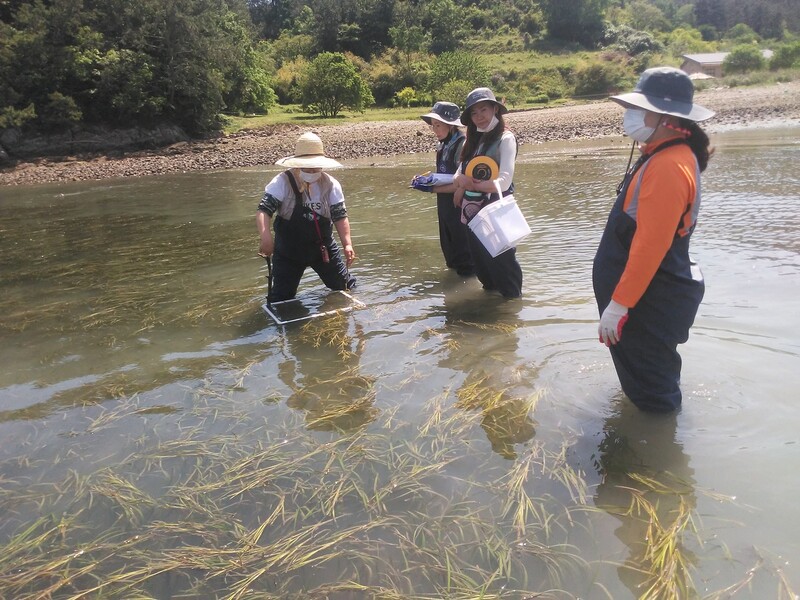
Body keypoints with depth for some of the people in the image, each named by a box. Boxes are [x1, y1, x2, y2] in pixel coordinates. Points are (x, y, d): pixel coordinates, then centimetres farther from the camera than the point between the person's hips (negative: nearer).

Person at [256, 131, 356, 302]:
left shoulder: (330, 185, -9)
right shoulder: (283, 182, -18)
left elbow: (340, 216, -8)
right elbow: (263, 210, -25)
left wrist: (347, 244, -22)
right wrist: (266, 236, -45)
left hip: (323, 247, 3)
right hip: (289, 251, -2)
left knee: (346, 287, 14)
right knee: (281, 298, 1)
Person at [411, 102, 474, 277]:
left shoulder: (462, 145, -19)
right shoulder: (443, 146, 5)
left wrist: (431, 188, -22)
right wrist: (428, 180, -5)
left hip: (459, 205, -8)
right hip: (445, 204, 8)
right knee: (449, 244, 19)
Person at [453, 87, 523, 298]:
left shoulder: (505, 138, -10)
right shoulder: (473, 140, 11)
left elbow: (504, 181, -19)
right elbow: (460, 174, 10)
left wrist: (469, 184, -18)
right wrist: (461, 184, -12)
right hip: (472, 211, 7)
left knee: (502, 260, 0)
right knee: (480, 259, 18)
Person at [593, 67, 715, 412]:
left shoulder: (668, 167, -24)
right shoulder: (665, 155, 9)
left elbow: (650, 246, -28)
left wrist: (618, 304, -25)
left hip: (649, 303, -10)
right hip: (648, 296, 10)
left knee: (651, 393, 6)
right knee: (648, 380, 27)